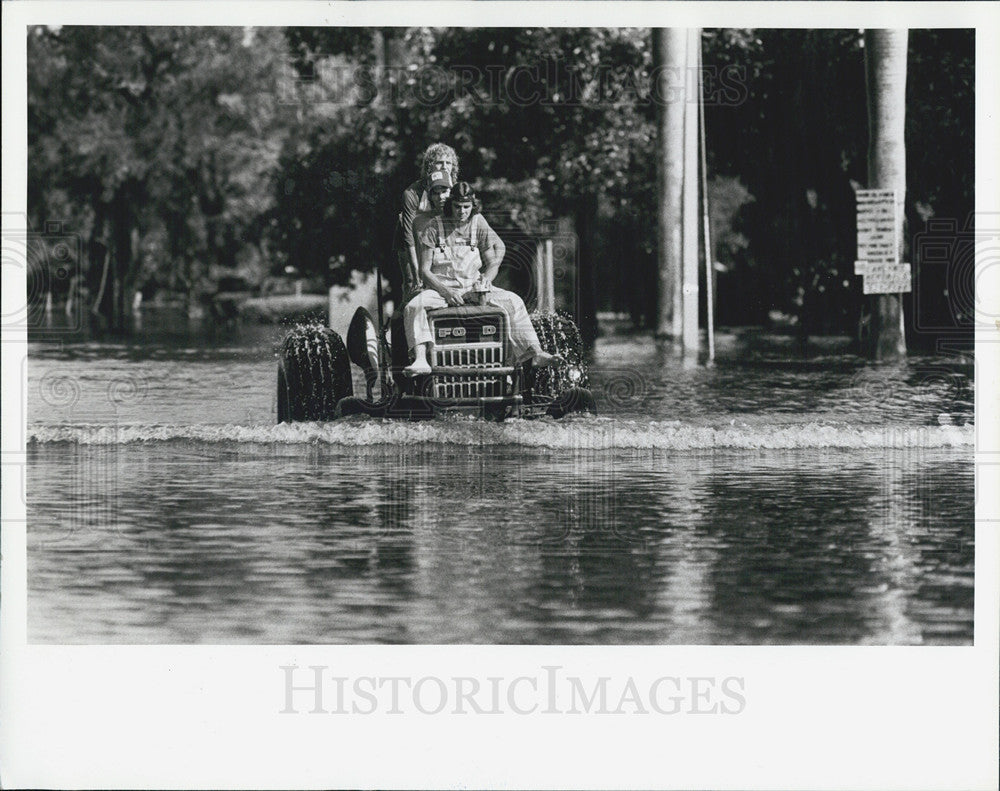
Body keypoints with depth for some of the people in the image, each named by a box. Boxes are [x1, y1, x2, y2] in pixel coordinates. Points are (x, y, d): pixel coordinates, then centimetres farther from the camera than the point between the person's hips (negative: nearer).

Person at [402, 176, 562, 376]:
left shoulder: (478, 224, 5)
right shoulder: (433, 226, -4)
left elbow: (493, 262, 9)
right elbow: (425, 271, -6)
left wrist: (486, 278, -15)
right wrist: (446, 292, -21)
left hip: (473, 287, 3)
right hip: (441, 286, -3)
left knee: (513, 301, -16)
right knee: (413, 307, -33)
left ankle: (535, 353, -19)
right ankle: (420, 361, -46)